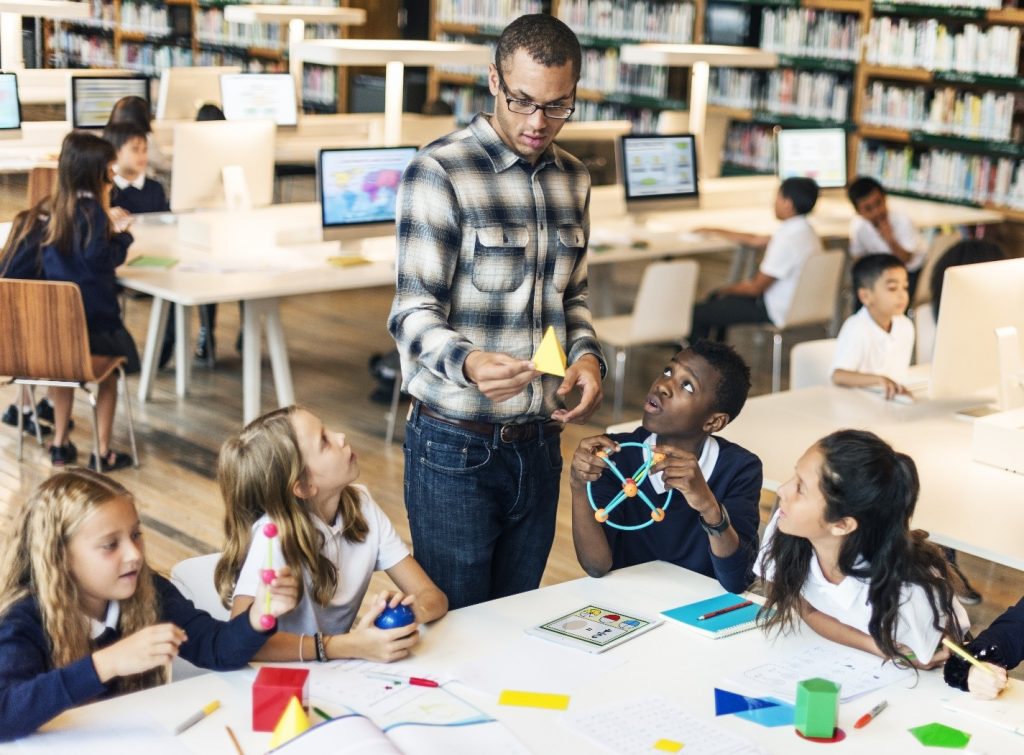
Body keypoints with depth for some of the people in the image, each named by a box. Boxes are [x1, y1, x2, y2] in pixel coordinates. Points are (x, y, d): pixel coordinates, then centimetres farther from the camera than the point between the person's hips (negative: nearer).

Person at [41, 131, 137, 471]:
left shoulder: (59, 208, 7)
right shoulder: (91, 209, -16)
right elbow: (100, 261, -19)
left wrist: (108, 228, 9)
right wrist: (120, 234, -5)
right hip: (93, 316, -6)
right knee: (109, 369, 15)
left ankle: (60, 444, 29)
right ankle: (103, 451, 16)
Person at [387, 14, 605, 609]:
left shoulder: (573, 179, 8)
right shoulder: (440, 171, -12)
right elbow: (414, 313, -14)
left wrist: (587, 356, -2)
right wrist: (467, 362, -35)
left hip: (540, 444, 6)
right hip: (457, 447, -5)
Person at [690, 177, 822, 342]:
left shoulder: (788, 240, -28)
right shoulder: (803, 230, 4)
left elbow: (755, 287, -20)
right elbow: (755, 240, 18)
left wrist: (728, 289, 0)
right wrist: (714, 231, 26)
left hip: (776, 311, -10)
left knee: (699, 313, -3)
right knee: (716, 298, 25)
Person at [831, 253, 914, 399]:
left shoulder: (906, 326, 5)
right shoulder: (856, 328, -15)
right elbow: (838, 376, -26)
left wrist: (900, 389, -4)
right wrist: (878, 380, -38)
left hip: (893, 398, 7)